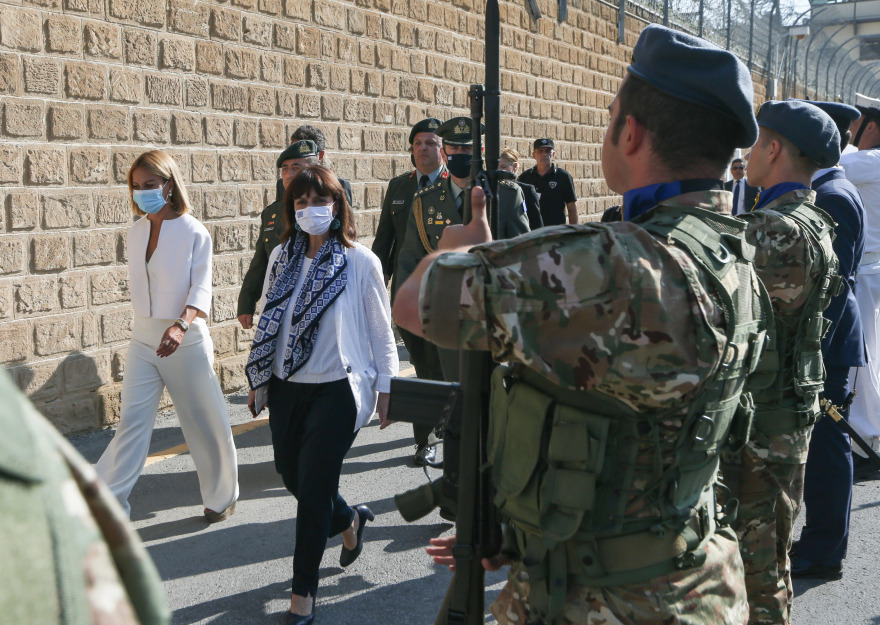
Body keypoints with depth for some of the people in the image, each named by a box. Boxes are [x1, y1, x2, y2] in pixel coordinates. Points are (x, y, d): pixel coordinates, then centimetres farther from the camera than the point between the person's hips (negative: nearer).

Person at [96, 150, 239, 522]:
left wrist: (180, 325, -35)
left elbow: (201, 289, -18)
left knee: (205, 422, 7)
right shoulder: (136, 232, 5)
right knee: (131, 422, 0)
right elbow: (138, 285, 14)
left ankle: (222, 497, 25)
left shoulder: (194, 232, -11)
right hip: (143, 339, 4)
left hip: (186, 340, -4)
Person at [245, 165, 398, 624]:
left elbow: (380, 329, -2)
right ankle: (349, 521, 45)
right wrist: (258, 381, 11)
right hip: (285, 388, 5)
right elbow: (269, 321, 10)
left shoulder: (360, 262, -8)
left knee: (314, 487, -2)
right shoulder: (282, 256, 4)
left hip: (335, 390, -5)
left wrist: (385, 387, -1)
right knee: (292, 476, 14)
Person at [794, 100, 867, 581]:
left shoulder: (832, 197, -16)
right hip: (821, 342, 10)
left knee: (825, 445, -1)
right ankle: (820, 542, 26)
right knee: (823, 445, 15)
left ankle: (822, 554, 9)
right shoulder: (826, 192, 14)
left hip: (826, 344, -10)